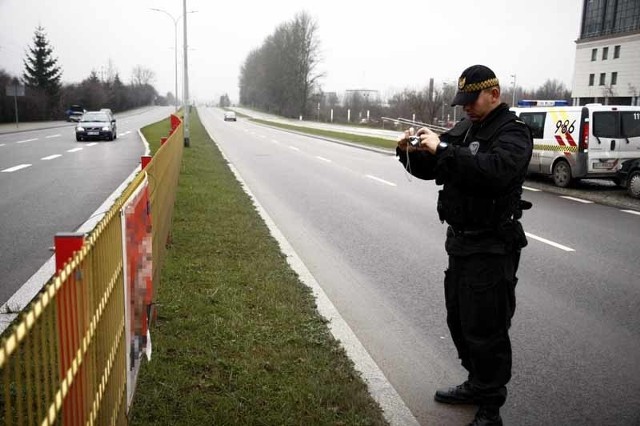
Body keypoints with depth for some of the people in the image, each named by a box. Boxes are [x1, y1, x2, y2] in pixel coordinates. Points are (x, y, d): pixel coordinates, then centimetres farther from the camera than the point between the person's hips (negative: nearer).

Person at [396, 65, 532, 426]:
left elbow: (493, 171, -33)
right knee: (459, 321, 19)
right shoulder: (463, 129, 11)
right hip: (459, 240, 8)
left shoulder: (513, 132, -12)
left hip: (492, 248, -8)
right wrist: (411, 152, -8)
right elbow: (430, 169, 12)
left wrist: (442, 149, -30)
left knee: (485, 331, 0)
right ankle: (477, 385, 38)